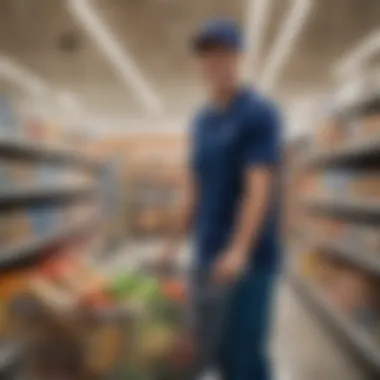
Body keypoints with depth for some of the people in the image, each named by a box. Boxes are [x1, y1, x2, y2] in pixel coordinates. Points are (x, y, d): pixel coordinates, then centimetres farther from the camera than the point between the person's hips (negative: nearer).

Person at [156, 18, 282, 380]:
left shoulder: (260, 112, -9)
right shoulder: (202, 120, 13)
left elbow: (261, 187, -18)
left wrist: (239, 250, -28)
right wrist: (174, 243, 16)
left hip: (249, 257, -7)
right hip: (208, 256, 7)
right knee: (215, 348, 14)